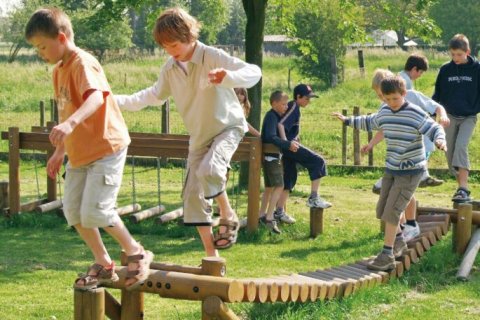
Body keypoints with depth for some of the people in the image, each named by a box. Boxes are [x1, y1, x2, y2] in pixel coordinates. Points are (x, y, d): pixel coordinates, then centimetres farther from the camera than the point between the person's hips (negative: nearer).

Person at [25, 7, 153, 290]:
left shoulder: (83, 63, -17)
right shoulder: (59, 70, 12)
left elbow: (97, 96, -37)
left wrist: (70, 124, -53)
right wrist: (60, 152, 23)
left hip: (106, 147, -9)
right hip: (80, 153, 9)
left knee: (95, 211, -16)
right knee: (74, 212, 7)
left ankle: (137, 254, 4)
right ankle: (104, 265, 21)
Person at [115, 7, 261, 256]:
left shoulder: (213, 57, -19)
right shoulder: (169, 69, -1)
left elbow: (254, 72, -26)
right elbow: (155, 95, 17)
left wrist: (228, 77, -47)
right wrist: (119, 100, 5)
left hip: (227, 127, -6)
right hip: (199, 136, 7)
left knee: (208, 170, -36)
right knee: (193, 196, 2)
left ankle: (228, 215, -8)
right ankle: (211, 256, 11)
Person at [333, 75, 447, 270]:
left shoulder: (416, 114, -15)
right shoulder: (384, 112, 5)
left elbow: (435, 129, -17)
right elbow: (369, 123, 25)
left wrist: (440, 140, -38)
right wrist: (348, 121, 33)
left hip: (411, 171, -7)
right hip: (391, 168, 7)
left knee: (392, 211, -13)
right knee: (382, 211, 11)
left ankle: (387, 255, -5)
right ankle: (399, 242, 34)